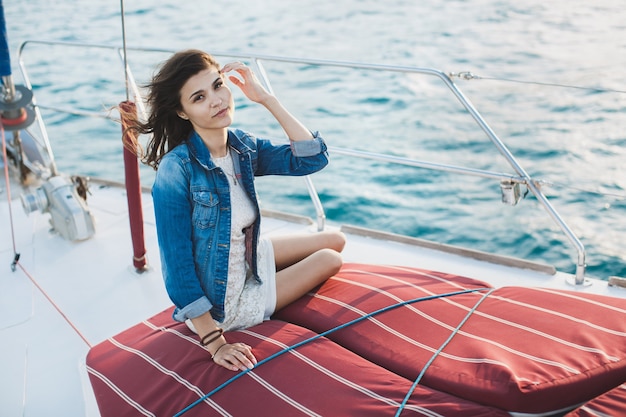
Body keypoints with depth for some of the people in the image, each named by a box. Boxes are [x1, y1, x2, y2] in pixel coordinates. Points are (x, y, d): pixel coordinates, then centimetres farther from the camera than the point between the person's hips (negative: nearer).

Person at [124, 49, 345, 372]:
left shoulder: (243, 147, -9)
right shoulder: (175, 170, -29)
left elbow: (313, 158, -15)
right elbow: (178, 267, -27)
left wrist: (265, 98, -18)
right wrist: (215, 343, -25)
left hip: (248, 260, 7)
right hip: (219, 301, -7)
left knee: (335, 242, 15)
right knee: (329, 260, -1)